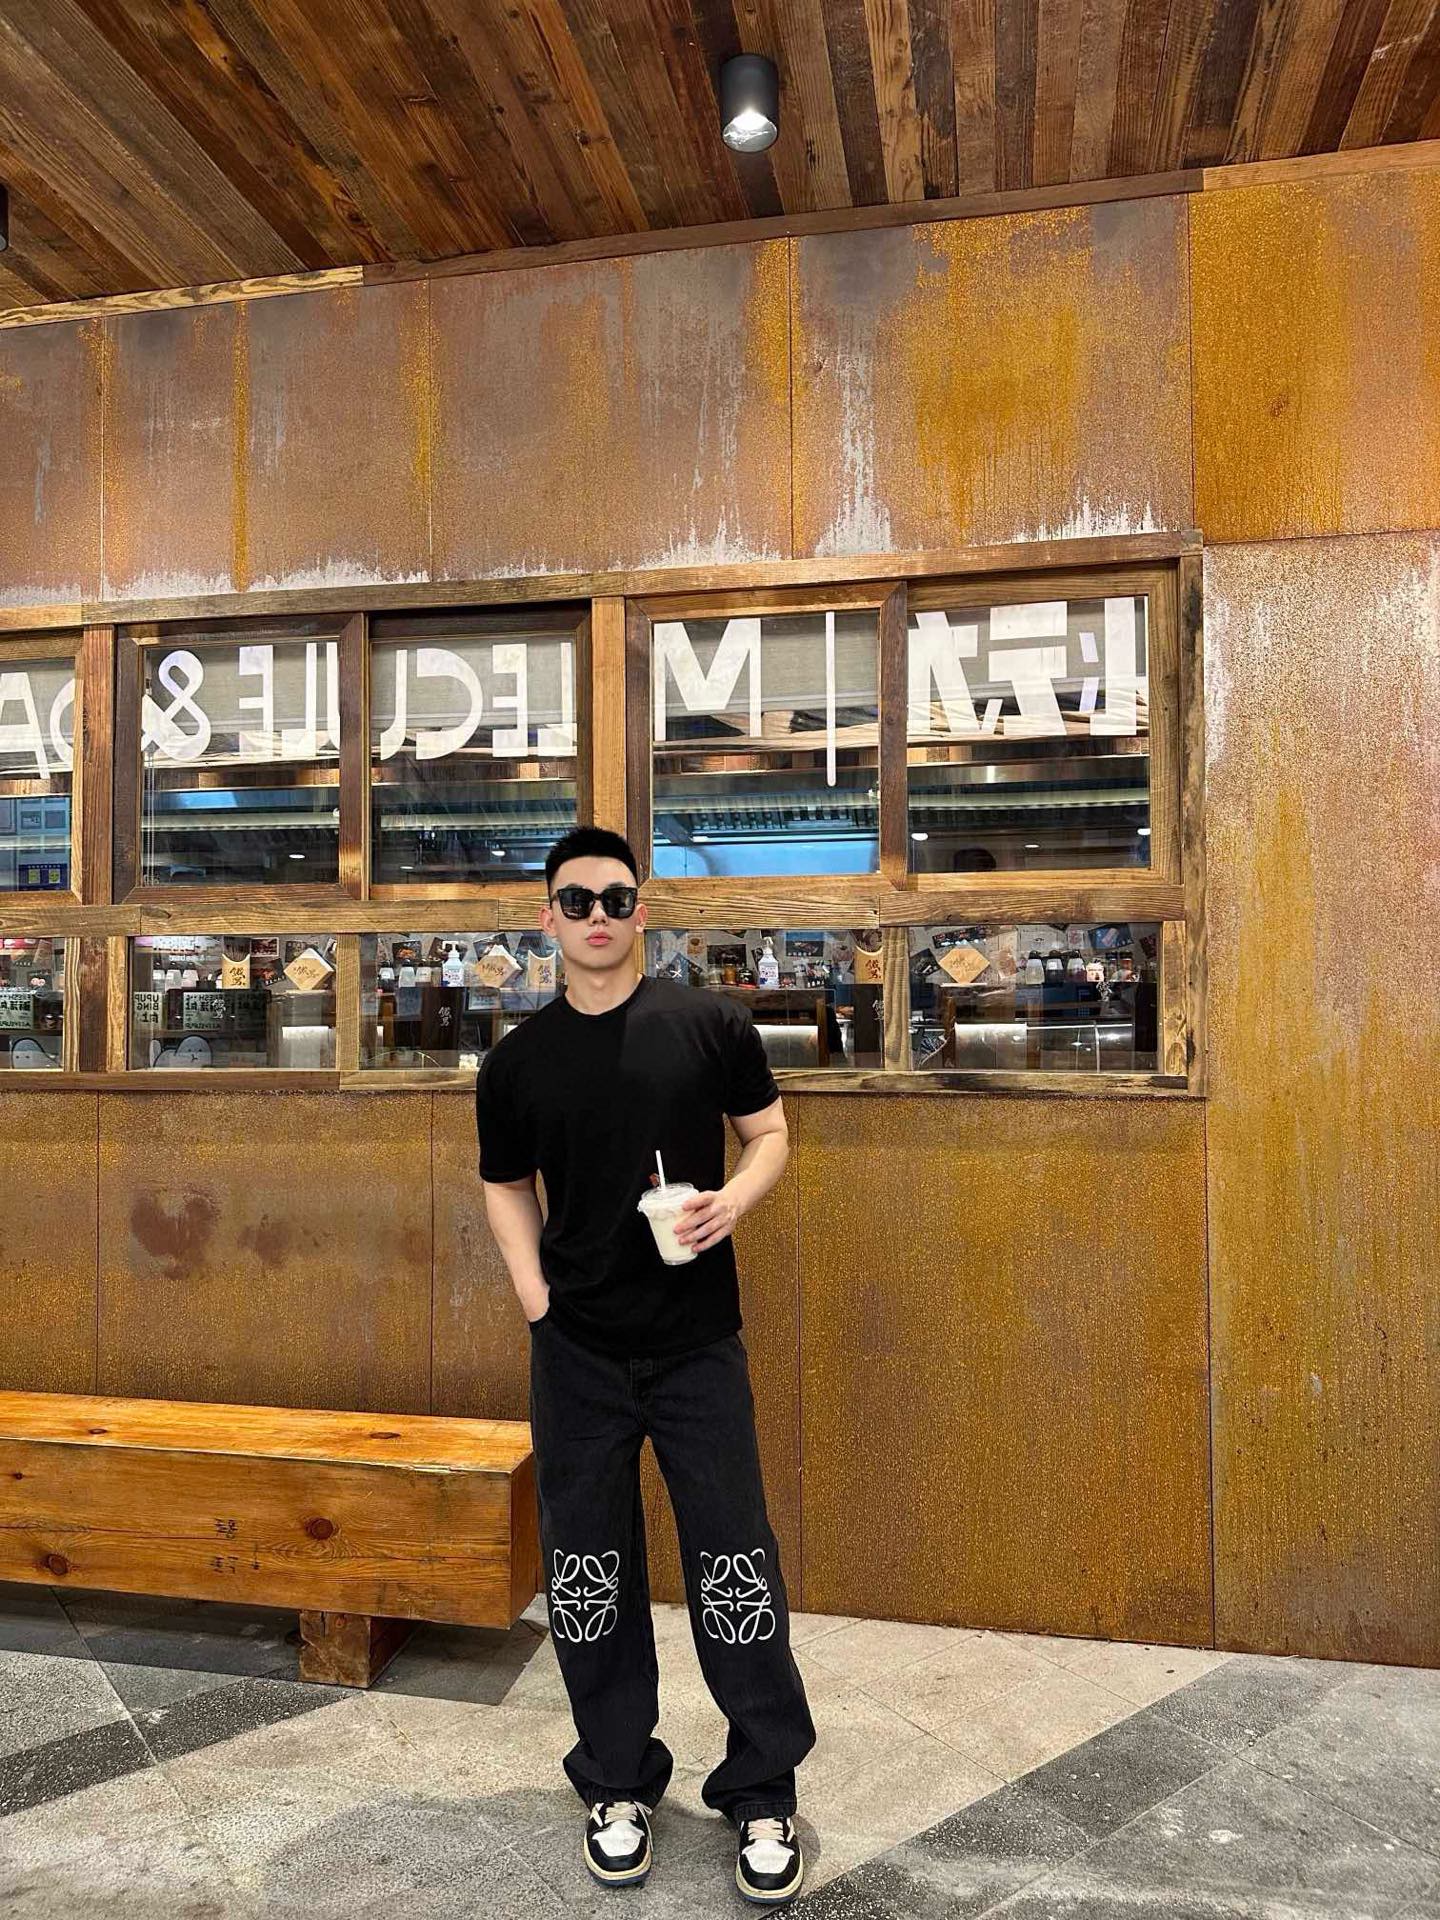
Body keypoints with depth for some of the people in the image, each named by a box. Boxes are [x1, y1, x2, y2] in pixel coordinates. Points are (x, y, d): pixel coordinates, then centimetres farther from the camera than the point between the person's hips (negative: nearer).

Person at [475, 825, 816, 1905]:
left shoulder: (710, 1025, -4)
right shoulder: (517, 1062, 2)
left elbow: (771, 1134, 4)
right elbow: (506, 1186, 12)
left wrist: (735, 1197, -16)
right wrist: (533, 1291, -1)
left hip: (699, 1344, -2)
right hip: (576, 1355, 2)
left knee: (735, 1566, 4)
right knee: (589, 1573, 12)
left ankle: (763, 1794, 25)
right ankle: (619, 1785, 34)